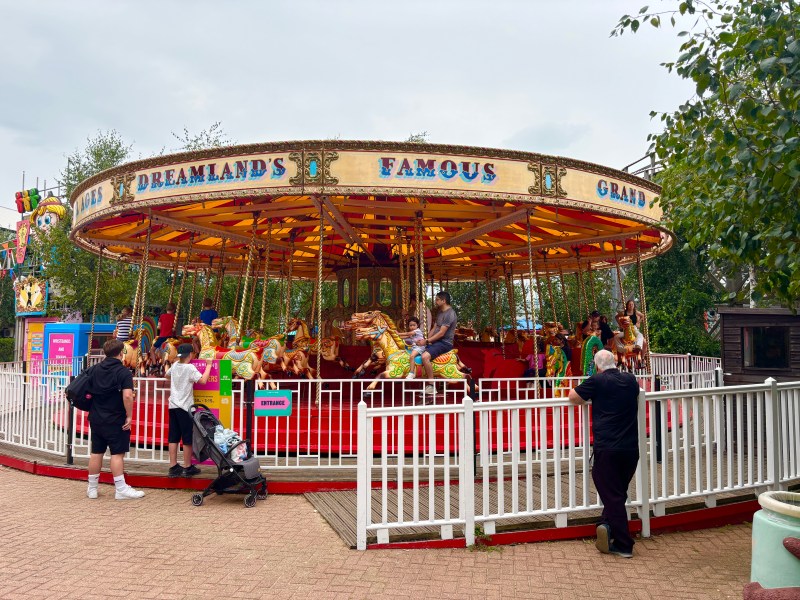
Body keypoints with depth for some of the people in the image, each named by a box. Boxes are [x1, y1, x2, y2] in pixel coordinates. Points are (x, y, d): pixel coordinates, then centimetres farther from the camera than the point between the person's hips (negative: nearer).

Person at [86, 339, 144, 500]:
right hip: (115, 420, -6)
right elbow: (127, 396, -24)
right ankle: (121, 489, 1)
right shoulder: (123, 372, -13)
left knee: (96, 452, 13)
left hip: (96, 418, 6)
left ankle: (92, 488, 21)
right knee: (117, 453, -2)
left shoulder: (96, 369, 7)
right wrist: (129, 416, -15)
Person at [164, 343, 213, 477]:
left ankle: (173, 467, 10)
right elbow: (203, 380, -22)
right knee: (187, 438, 2)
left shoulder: (175, 366, 9)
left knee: (173, 437, 7)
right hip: (185, 406, -7)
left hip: (173, 406, 7)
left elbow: (166, 375, 28)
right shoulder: (190, 368, -13)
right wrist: (208, 365, -12)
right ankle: (187, 467, 7)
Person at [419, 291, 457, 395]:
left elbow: (441, 333, -20)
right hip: (436, 341, 11)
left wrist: (427, 341, -18)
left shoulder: (450, 314, -16)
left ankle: (431, 387, -25)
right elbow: (434, 328, 16)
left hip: (444, 343, -11)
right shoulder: (440, 312, 16)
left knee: (425, 356, -31)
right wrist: (425, 339, 3)